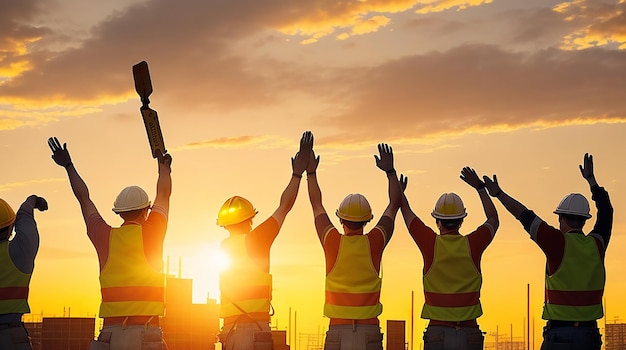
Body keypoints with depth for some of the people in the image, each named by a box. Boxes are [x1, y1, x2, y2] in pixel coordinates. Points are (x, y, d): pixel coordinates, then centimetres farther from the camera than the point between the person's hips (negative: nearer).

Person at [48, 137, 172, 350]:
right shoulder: (150, 233, 2)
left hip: (111, 331, 3)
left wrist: (69, 166, 39)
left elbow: (83, 198, 24)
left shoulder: (105, 236, 8)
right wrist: (164, 166, 40)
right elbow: (164, 194, 21)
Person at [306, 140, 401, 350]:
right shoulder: (374, 243, -1)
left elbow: (316, 205, 16)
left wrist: (311, 172, 28)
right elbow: (394, 205, 14)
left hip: (337, 330, 0)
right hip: (369, 330, 0)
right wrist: (390, 171, 24)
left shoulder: (333, 242, -1)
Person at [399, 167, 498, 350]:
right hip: (469, 332, 1)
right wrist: (480, 187, 30)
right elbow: (493, 220, 21)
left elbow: (407, 213, 16)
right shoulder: (472, 244, -1)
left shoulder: (431, 243, -3)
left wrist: (400, 191, 35)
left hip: (438, 330, -1)